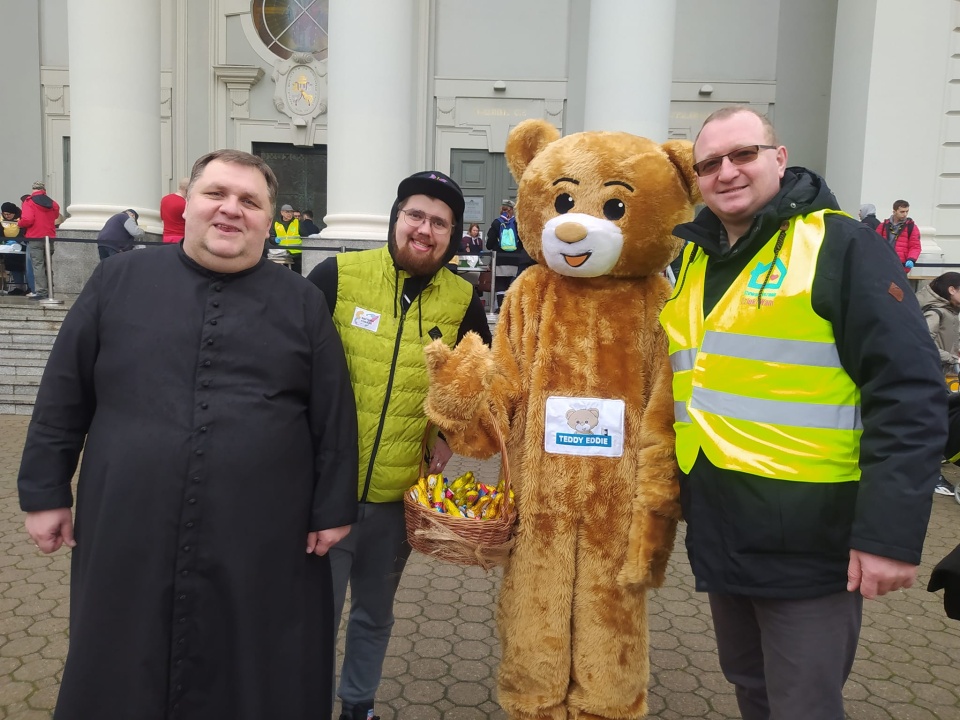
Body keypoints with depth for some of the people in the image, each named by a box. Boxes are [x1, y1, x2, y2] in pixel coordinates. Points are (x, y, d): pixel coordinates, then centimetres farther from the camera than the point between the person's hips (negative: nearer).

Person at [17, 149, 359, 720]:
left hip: (264, 546, 0)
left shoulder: (303, 302, 2)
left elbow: (335, 414, 2)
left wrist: (333, 507, 0)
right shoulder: (120, 279, 4)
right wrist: (47, 491, 6)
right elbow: (64, 396, 7)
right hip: (128, 537, 1)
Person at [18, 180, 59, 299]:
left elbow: (27, 220, -17)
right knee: (47, 264, 14)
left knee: (37, 265, -4)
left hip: (35, 238, -5)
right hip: (50, 237, 5)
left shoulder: (29, 202, -8)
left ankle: (40, 291, -9)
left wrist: (19, 223, 1)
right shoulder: (52, 203, 6)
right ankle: (48, 289, 19)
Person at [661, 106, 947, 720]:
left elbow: (910, 396, -16)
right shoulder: (693, 261, 10)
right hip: (718, 533, 7)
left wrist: (890, 530, -21)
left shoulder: (842, 247, -11)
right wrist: (678, 491, 14)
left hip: (808, 540, -6)